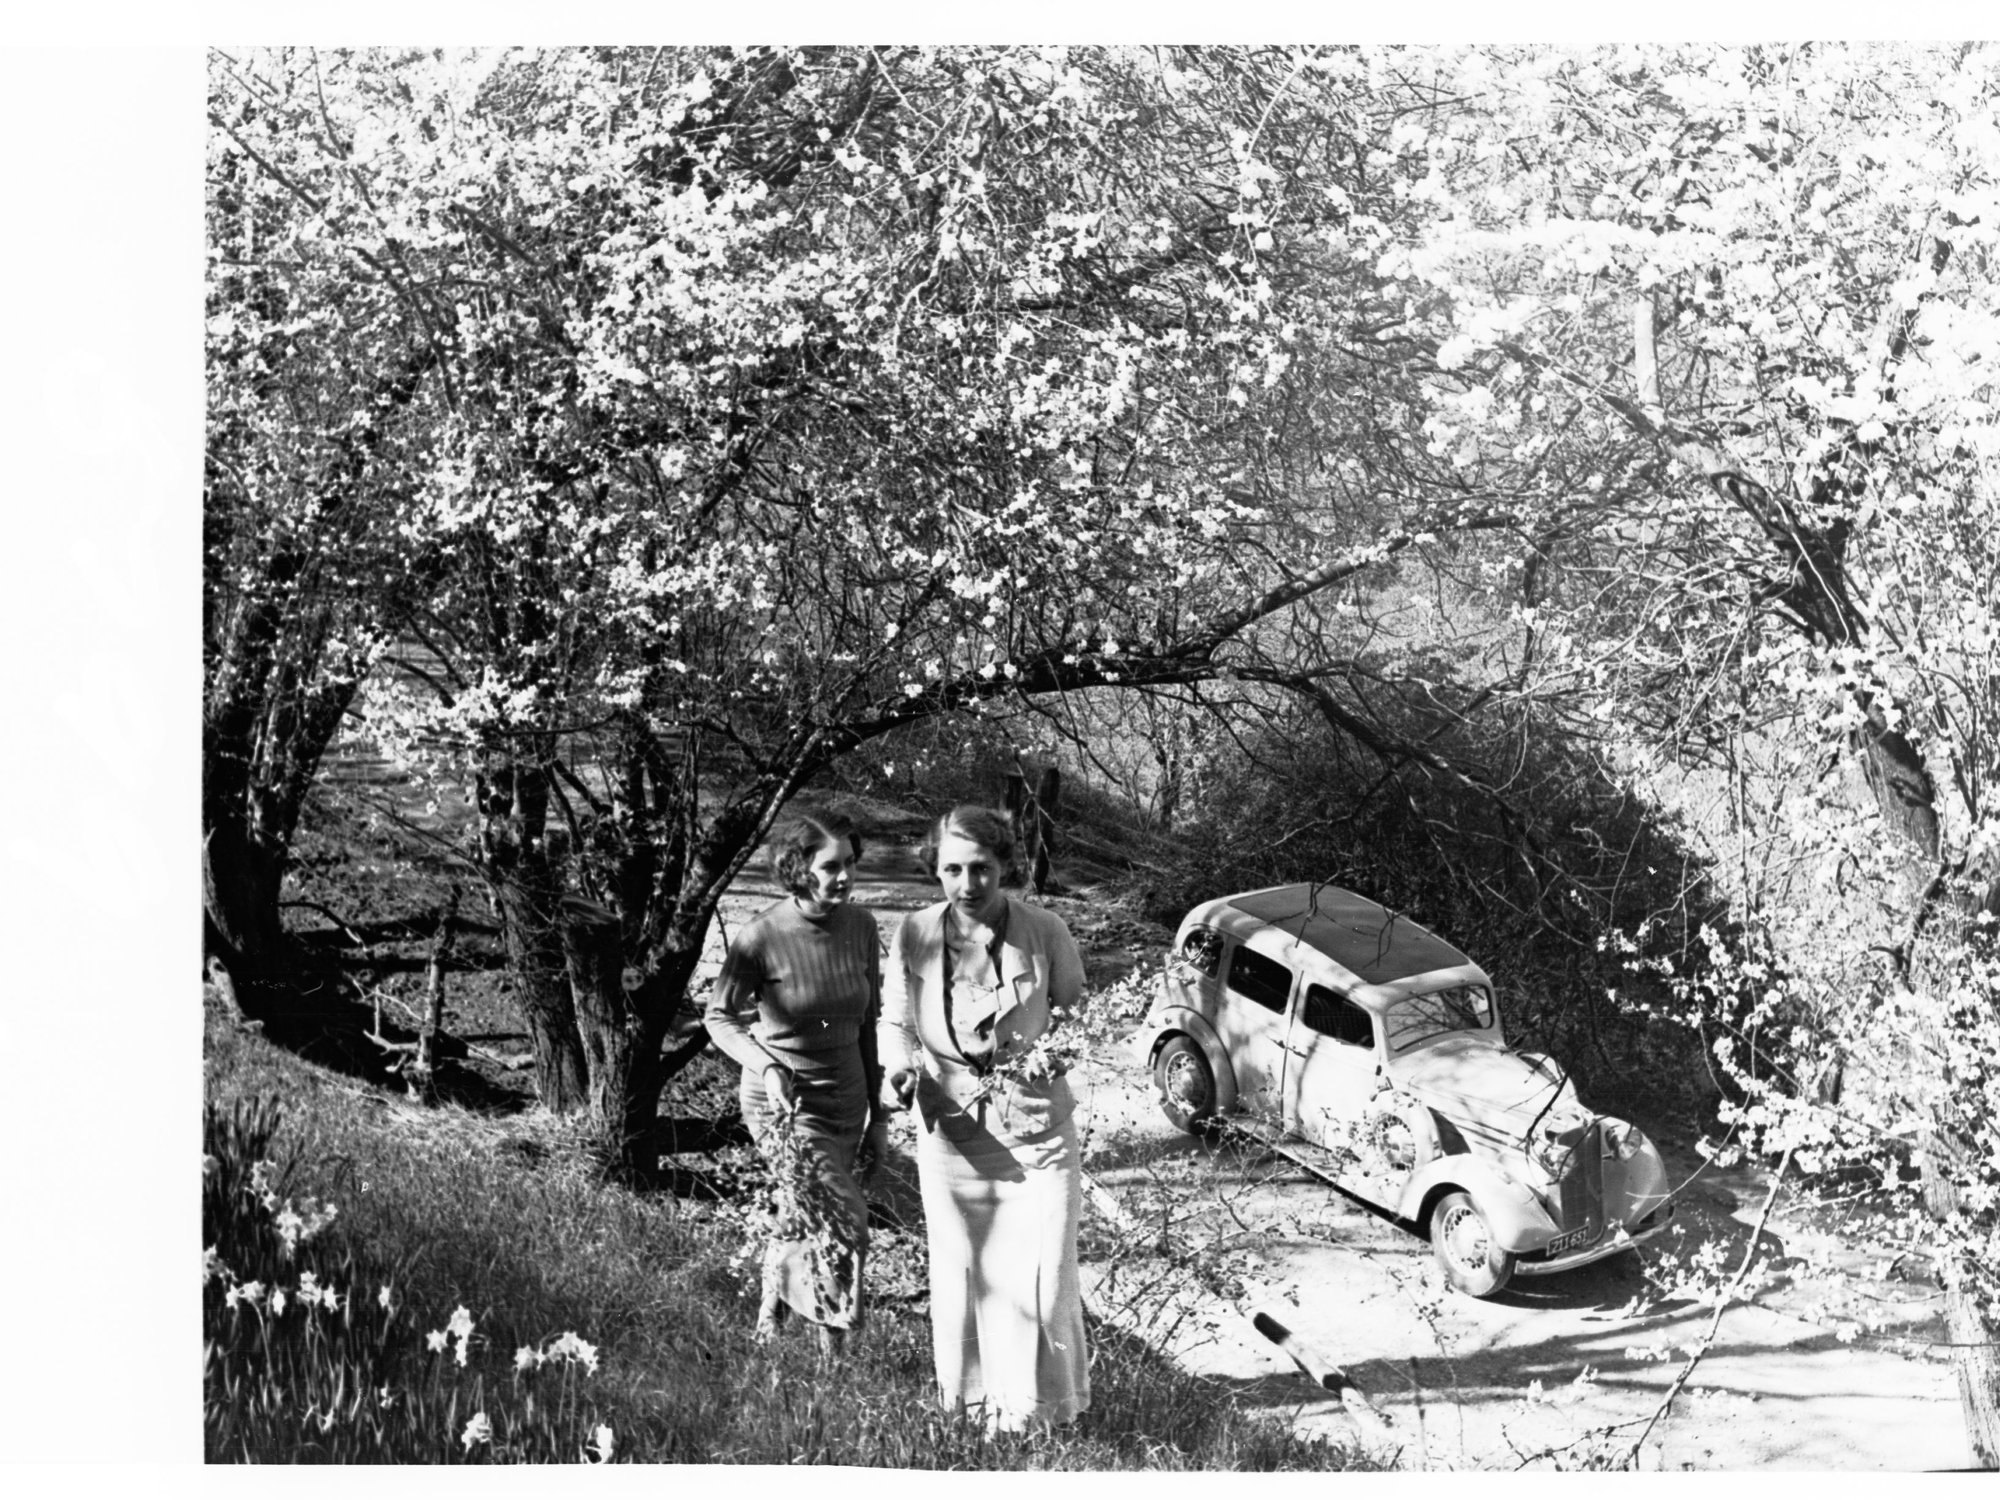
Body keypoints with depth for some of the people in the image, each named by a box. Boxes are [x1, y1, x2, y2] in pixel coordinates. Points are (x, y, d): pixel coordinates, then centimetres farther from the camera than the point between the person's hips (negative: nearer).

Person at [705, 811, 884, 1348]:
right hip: (782, 1102, -5)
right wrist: (767, 1067, -22)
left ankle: (770, 1314, 37)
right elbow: (719, 1017, -5)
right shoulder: (762, 936, -17)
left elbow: (869, 1023, 6)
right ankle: (831, 1353, 0)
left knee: (805, 1223, 15)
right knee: (843, 1226, -15)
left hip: (844, 1101, 5)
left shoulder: (860, 927, -4)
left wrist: (879, 1113, 9)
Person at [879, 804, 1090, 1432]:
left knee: (1041, 1277, -3)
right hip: (950, 1129, 2)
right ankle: (971, 1401, 28)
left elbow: (1076, 1010, 7)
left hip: (1038, 1127, -2)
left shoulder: (1045, 932, -9)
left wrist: (1060, 1046, -13)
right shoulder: (914, 935, -5)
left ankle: (1036, 1407, 15)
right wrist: (900, 1066, -11)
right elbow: (895, 1019, 9)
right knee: (961, 1270, 10)